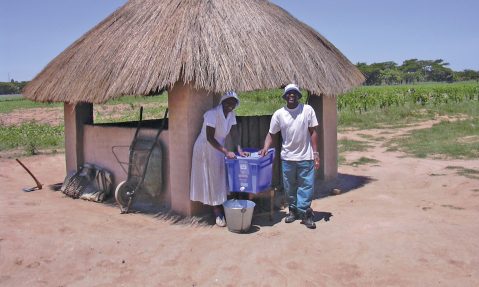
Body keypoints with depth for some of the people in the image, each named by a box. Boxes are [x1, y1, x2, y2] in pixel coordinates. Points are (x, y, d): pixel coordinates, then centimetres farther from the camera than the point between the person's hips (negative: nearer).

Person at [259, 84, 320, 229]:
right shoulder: (279, 114, -3)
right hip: (287, 157, 2)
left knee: (307, 185, -1)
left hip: (305, 157, -2)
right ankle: (293, 210, 28)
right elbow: (271, 134, 5)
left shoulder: (307, 110, -6)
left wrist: (315, 153, -7)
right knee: (289, 187, 12)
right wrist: (266, 147, -13)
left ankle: (304, 212, 9)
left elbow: (313, 132, -2)